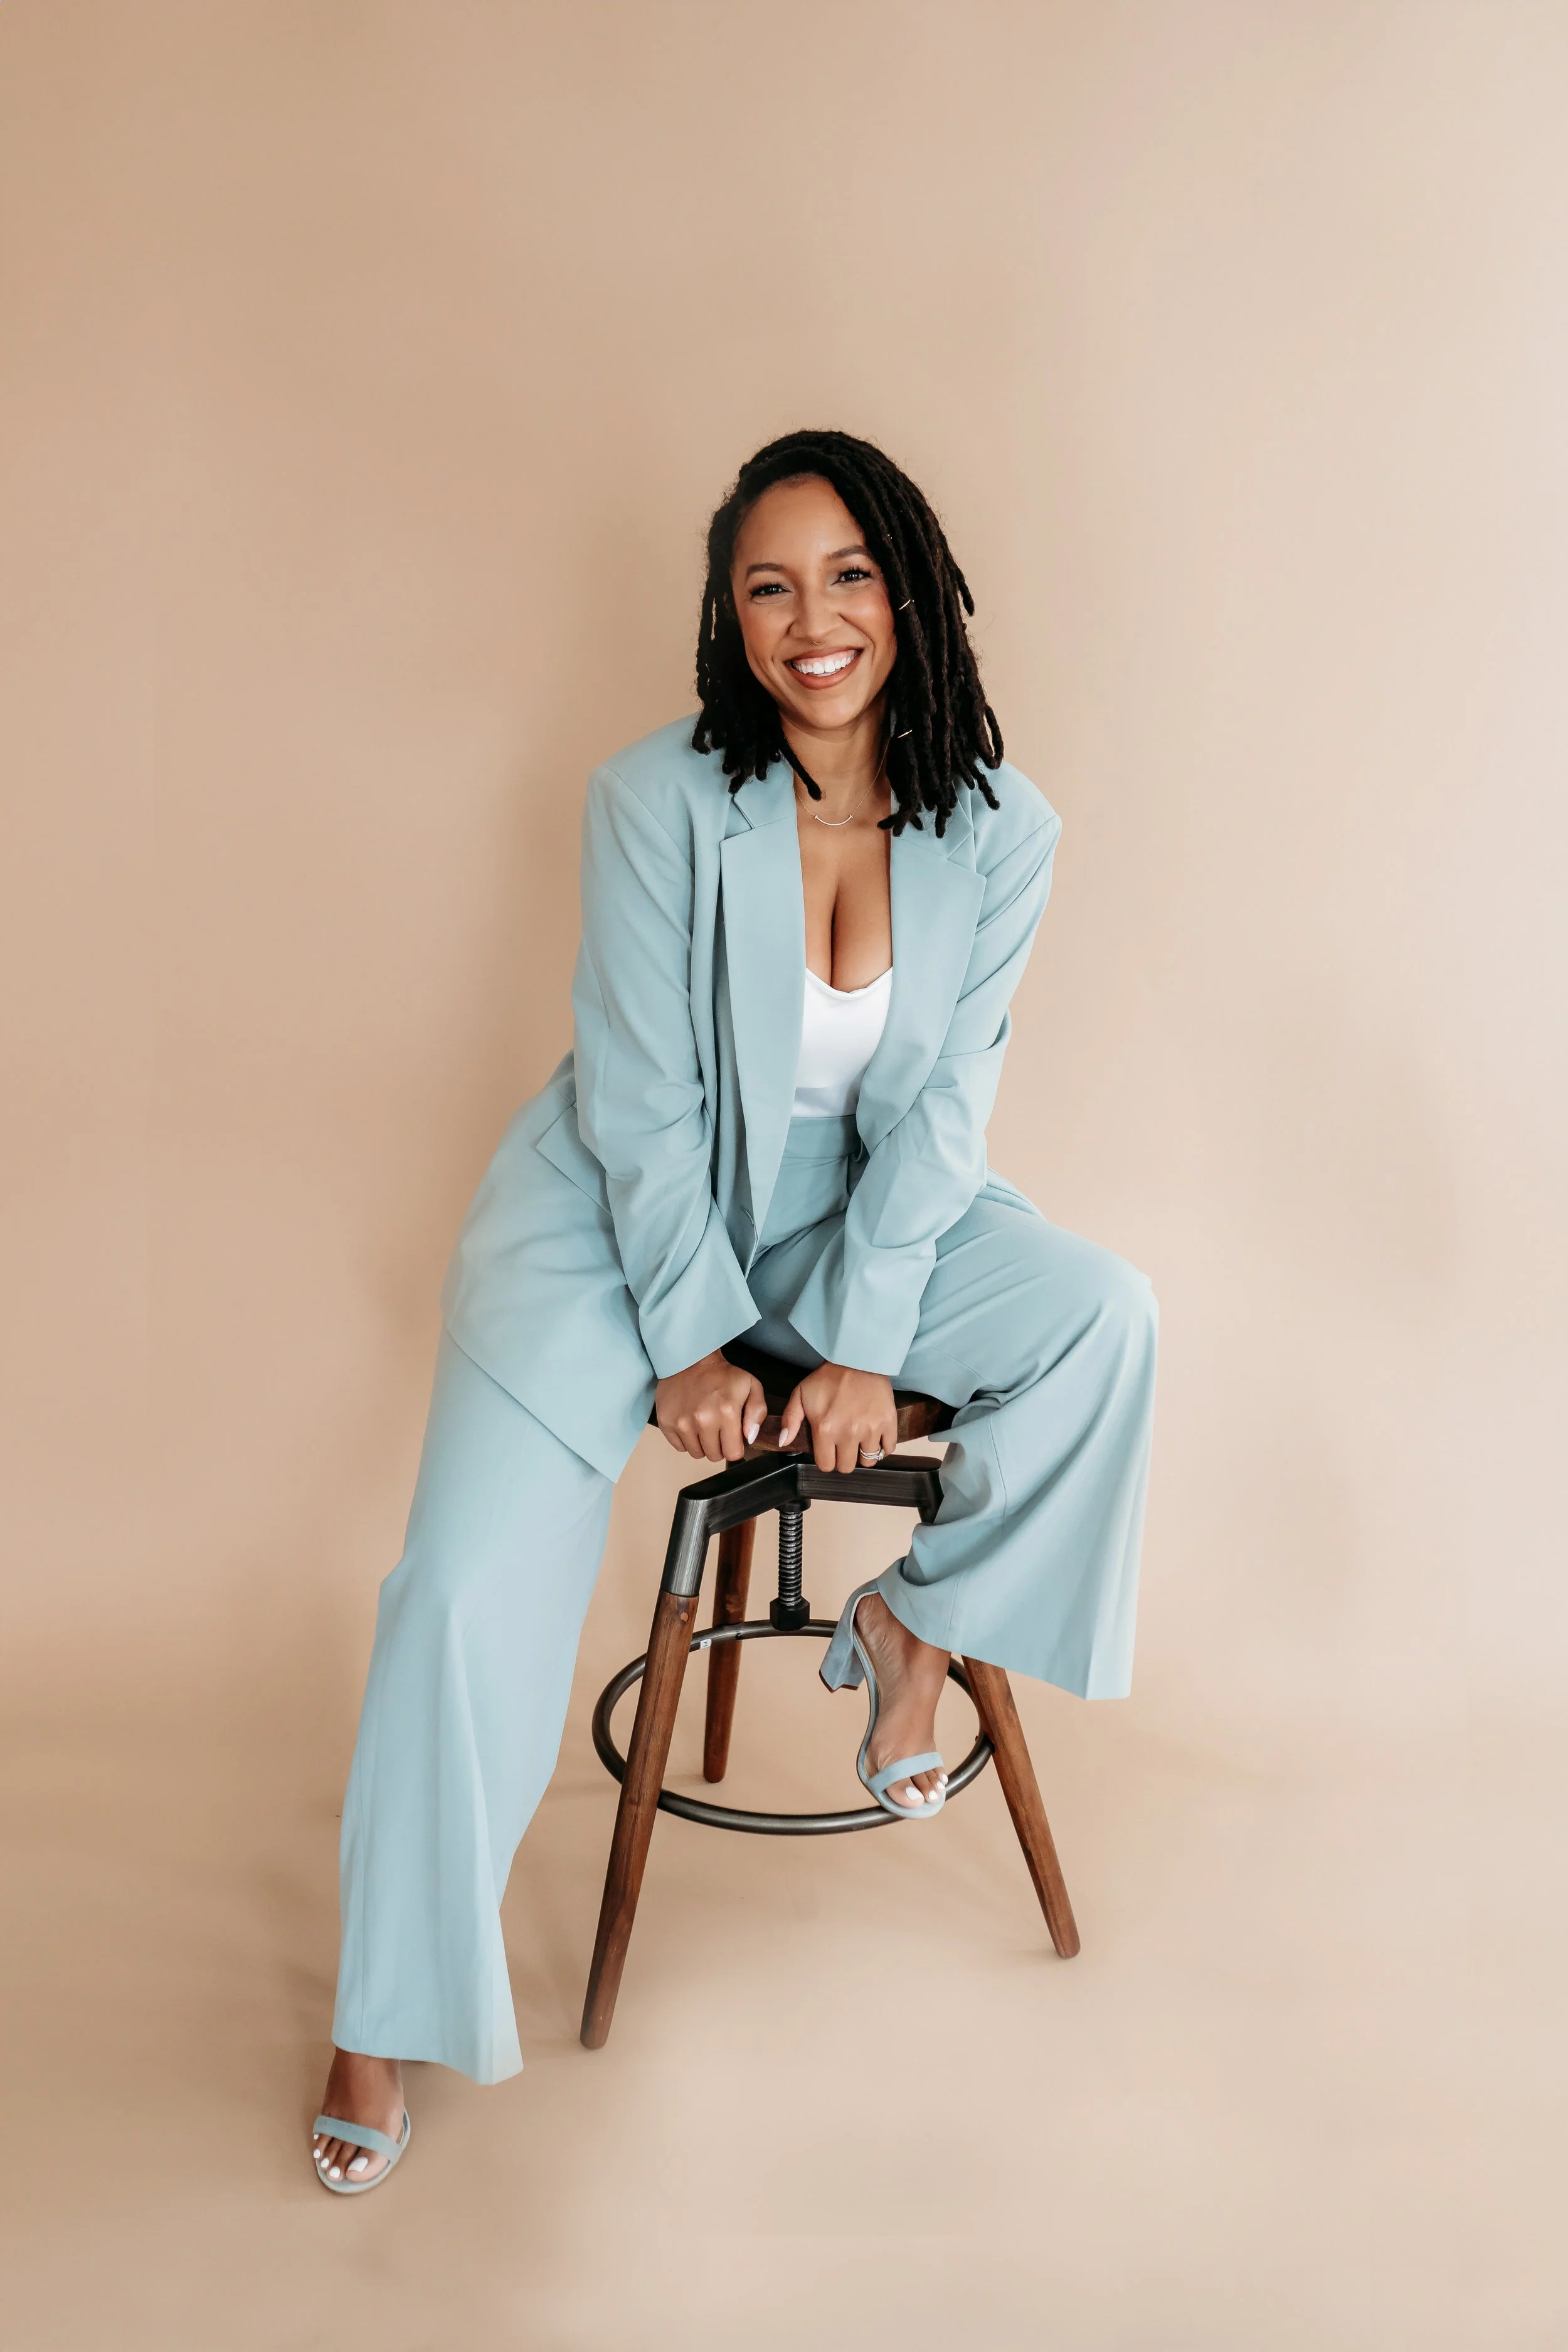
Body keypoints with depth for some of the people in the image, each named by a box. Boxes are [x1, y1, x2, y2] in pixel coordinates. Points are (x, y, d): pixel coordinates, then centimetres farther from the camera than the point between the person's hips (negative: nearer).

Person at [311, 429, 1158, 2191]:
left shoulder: (997, 831, -9)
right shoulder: (657, 800, -17)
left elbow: (939, 1105, -9)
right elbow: (645, 1101, -15)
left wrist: (863, 1339, -16)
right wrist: (693, 1341, -16)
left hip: (855, 1209, 3)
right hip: (623, 1212, -3)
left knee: (1105, 1317, -21)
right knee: (472, 1581, -18)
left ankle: (916, 1618, 3)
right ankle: (388, 2015, 0)